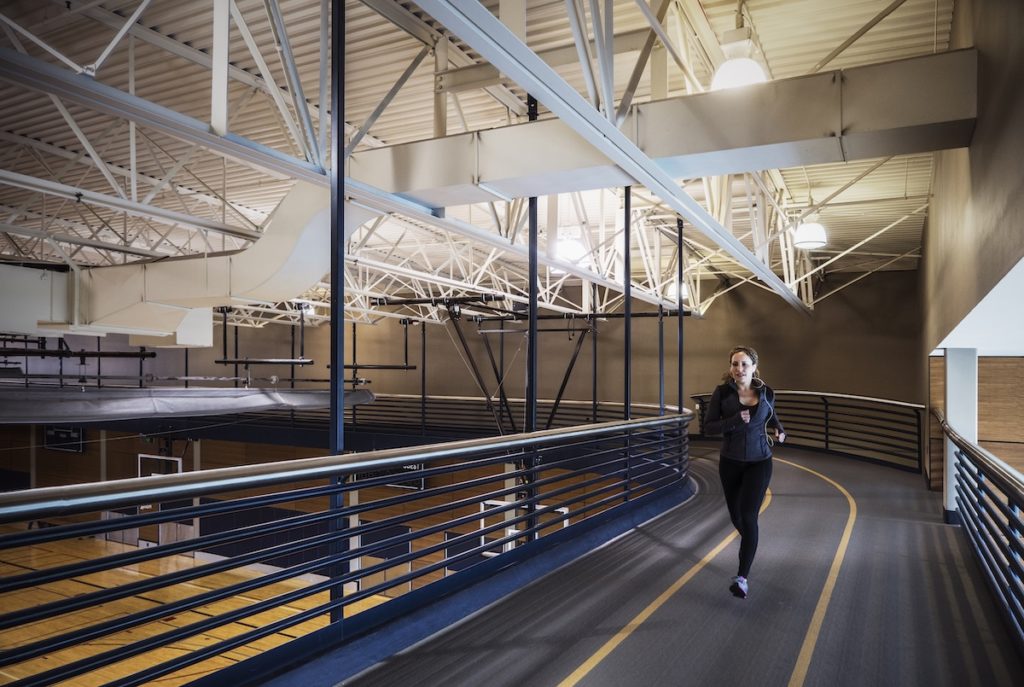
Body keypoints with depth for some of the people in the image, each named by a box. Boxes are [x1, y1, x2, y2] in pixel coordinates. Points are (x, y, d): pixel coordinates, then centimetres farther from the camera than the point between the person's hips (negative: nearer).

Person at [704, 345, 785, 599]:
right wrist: (736, 421, -25)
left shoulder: (766, 392, -4)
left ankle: (742, 577, -9)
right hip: (730, 462, 1)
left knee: (748, 516, -13)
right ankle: (749, 545, 50)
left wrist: (780, 431, 0)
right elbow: (708, 426, -12)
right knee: (736, 516, 16)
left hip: (759, 462, -1)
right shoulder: (722, 392, -9)